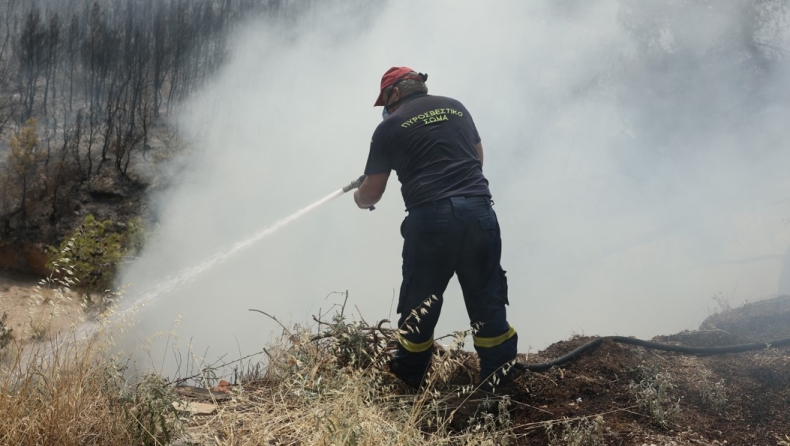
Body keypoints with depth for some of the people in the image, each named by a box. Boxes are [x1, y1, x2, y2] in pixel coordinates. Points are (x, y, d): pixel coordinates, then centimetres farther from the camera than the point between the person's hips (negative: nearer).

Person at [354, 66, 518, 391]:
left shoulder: (390, 127, 7)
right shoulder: (456, 107, 18)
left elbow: (371, 194, 11)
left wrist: (358, 199, 33)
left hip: (430, 217, -3)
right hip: (479, 209, 3)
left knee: (419, 303, 10)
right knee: (487, 300, 9)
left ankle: (407, 383, 23)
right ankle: (500, 382, 12)